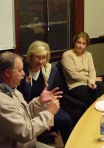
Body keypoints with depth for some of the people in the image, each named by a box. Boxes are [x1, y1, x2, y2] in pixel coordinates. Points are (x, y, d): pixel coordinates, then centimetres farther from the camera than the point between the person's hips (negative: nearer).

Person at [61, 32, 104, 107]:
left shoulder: (88, 54, 16)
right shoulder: (67, 55, -5)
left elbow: (92, 70, 7)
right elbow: (73, 74, -11)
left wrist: (92, 81, -14)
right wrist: (89, 79, -7)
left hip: (89, 83, 6)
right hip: (75, 86, -6)